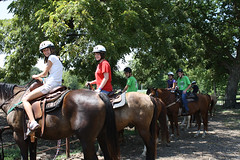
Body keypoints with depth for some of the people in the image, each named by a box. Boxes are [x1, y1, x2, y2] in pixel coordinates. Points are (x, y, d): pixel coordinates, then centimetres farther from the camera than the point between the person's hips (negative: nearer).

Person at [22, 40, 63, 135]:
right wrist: (40, 78, 24)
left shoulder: (52, 57, -3)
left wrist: (36, 76, 16)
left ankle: (32, 122, -30)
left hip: (50, 85, -10)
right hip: (57, 86, 10)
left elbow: (44, 73, -3)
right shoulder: (57, 59, 25)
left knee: (25, 99, -11)